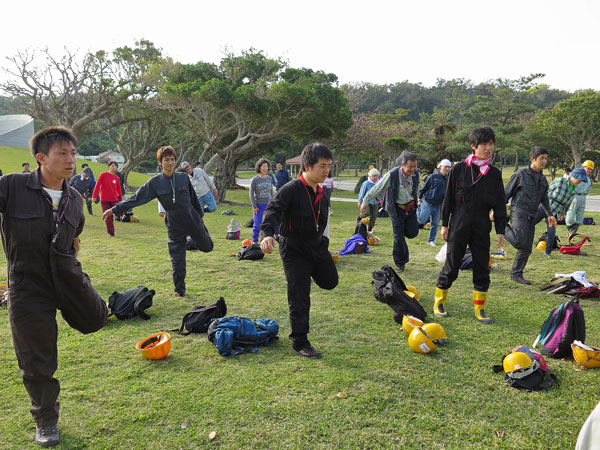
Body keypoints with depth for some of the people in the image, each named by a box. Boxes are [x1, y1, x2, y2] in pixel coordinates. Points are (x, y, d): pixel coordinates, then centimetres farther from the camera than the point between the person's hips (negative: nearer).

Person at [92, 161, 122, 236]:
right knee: (108, 217, -2)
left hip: (114, 199, 2)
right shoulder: (103, 175, -2)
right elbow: (97, 185, -3)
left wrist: (120, 199, 15)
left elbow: (119, 189, 13)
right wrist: (94, 196, -8)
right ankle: (111, 232, 13)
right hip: (104, 200, -2)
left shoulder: (117, 178, 6)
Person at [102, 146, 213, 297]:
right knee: (177, 259, 0)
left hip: (192, 219, 2)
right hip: (174, 225, -1)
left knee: (207, 247, 13)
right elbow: (136, 198, -5)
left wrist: (200, 215, 20)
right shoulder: (154, 183, -5)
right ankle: (180, 290, 18)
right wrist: (114, 209, -10)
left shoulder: (184, 177, -2)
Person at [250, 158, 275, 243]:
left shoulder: (269, 178, 8)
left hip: (268, 205, 3)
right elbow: (251, 193, -3)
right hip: (259, 205, -3)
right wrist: (254, 206, -8)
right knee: (257, 225, -1)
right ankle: (255, 241, 13)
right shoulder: (255, 179, -3)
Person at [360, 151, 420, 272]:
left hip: (411, 207, 4)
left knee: (412, 233, -3)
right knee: (399, 236, -2)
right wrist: (365, 202, -4)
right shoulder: (392, 175, -20)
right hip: (397, 209, -4)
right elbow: (377, 189, -10)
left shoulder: (416, 174, -6)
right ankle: (400, 263, 13)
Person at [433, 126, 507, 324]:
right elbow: (448, 198, 1)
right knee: (451, 267, 3)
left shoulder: (494, 173, 6)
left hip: (482, 229, 3)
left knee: (482, 269, 5)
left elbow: (500, 204, 9)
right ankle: (439, 302, 19)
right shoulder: (459, 169, -2)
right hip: (458, 226, -3)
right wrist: (444, 224, 0)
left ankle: (479, 309, 19)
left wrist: (500, 230, 5)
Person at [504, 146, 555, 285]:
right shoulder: (520, 175, -5)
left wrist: (550, 214, 20)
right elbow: (506, 193, -2)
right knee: (520, 242, -25)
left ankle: (516, 274, 16)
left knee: (526, 249, 6)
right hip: (519, 212, -7)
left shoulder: (543, 179, 16)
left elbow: (544, 199, 28)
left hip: (531, 216, 7)